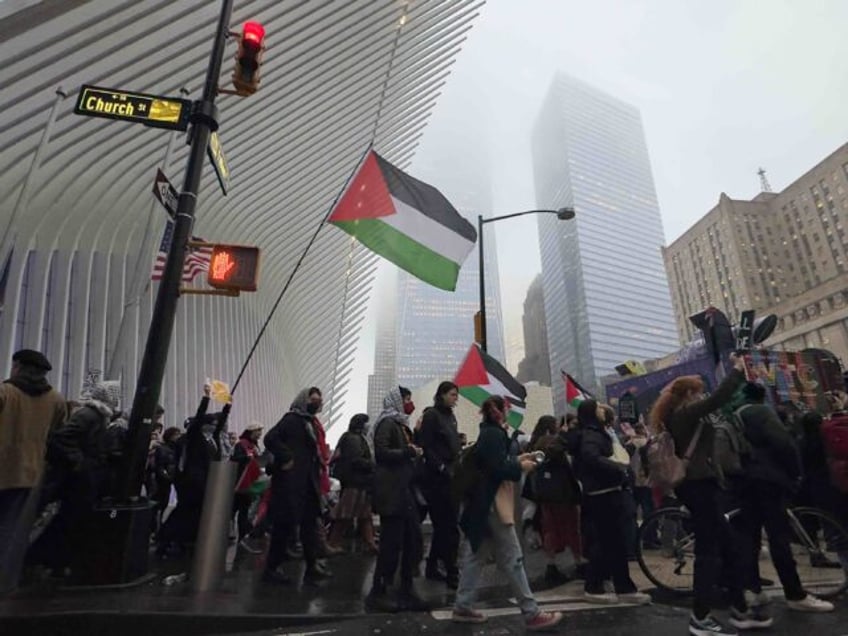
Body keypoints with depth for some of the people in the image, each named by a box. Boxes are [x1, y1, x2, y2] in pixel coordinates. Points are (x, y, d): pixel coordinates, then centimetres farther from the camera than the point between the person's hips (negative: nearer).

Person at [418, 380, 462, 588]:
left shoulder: (450, 416, 15)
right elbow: (426, 446, -15)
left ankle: (432, 567, 26)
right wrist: (441, 467, -18)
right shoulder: (431, 415, -9)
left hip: (450, 476, 9)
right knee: (449, 526, -5)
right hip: (438, 478, -8)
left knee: (442, 525, 14)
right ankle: (452, 573, 3)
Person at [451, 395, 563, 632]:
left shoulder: (487, 432, 13)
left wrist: (516, 460, 12)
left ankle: (463, 607, 20)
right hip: (492, 504, -10)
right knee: (513, 559, -1)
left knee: (476, 556, 13)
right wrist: (521, 467, -10)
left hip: (484, 503, 10)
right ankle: (532, 614, 8)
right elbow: (498, 469, -23)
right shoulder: (495, 434, -17)